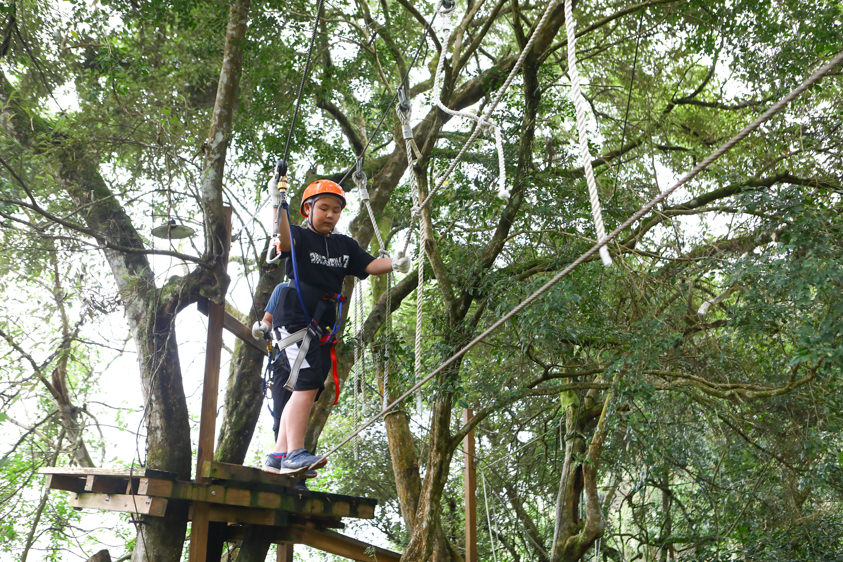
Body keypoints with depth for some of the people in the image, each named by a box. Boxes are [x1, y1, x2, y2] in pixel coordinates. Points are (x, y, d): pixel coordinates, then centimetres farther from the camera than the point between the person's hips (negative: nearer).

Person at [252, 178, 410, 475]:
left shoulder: (345, 245, 17)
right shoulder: (300, 236, 0)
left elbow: (369, 264, 5)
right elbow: (285, 239, -22)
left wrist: (393, 263, -15)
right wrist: (278, 206, -38)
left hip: (321, 327, 7)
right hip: (295, 320, -7)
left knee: (305, 391, 8)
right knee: (307, 384, -20)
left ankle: (278, 456, 14)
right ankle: (295, 453, -20)